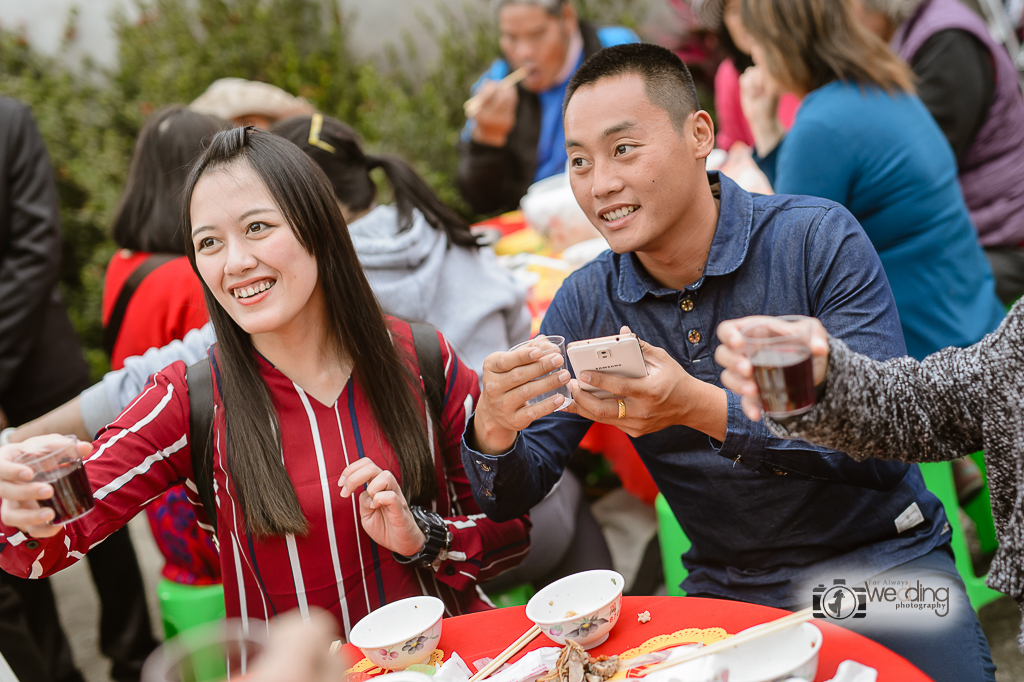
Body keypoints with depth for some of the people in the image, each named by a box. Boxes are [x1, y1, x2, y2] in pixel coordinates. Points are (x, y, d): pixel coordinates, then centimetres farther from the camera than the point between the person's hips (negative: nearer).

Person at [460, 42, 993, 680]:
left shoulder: (818, 239, -14)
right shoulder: (584, 305, -3)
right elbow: (513, 497, -3)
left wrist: (702, 407, -34)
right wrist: (494, 431, -27)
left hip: (881, 561, -2)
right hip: (726, 590, 3)